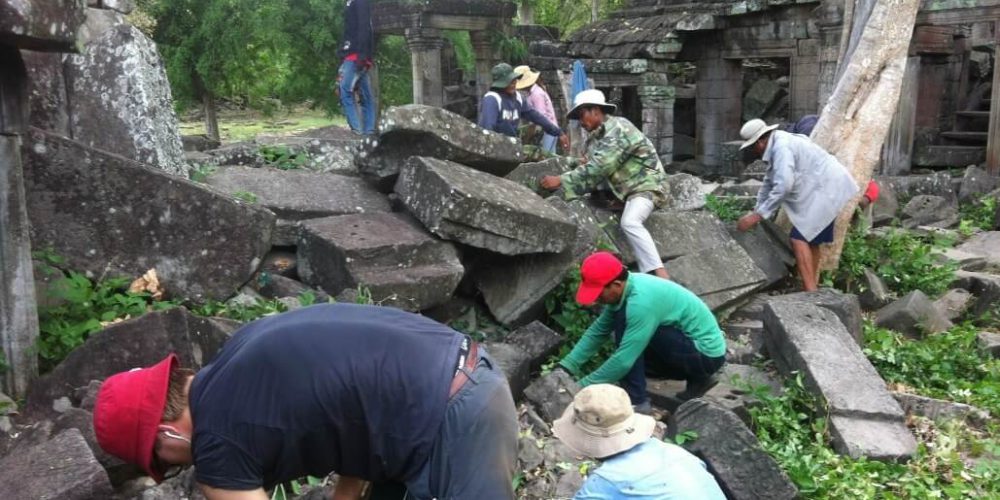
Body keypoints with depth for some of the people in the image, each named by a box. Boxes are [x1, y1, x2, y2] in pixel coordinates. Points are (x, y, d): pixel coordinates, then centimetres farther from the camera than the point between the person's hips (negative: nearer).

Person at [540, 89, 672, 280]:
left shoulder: (617, 129, -18)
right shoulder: (598, 135, 13)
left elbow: (599, 167, -28)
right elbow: (599, 166, 8)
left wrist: (561, 180, -28)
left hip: (646, 184, -10)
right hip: (624, 185, 10)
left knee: (629, 222, -32)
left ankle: (660, 274, -35)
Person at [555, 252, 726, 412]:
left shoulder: (641, 302, -29)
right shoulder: (625, 288, -2)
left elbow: (625, 359, -28)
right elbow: (598, 331, 4)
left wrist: (584, 386, -19)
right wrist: (566, 366, -2)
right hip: (690, 342, 9)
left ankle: (636, 401, -14)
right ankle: (698, 379, 16)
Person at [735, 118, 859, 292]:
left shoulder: (781, 147, -20)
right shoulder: (776, 147, 13)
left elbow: (783, 187, -28)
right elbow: (769, 183, 22)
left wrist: (758, 215, -23)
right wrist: (757, 212, 24)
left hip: (827, 189, -11)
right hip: (825, 188, 11)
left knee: (799, 238, -14)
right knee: (810, 239, 15)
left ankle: (811, 293, -17)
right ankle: (813, 288, 23)